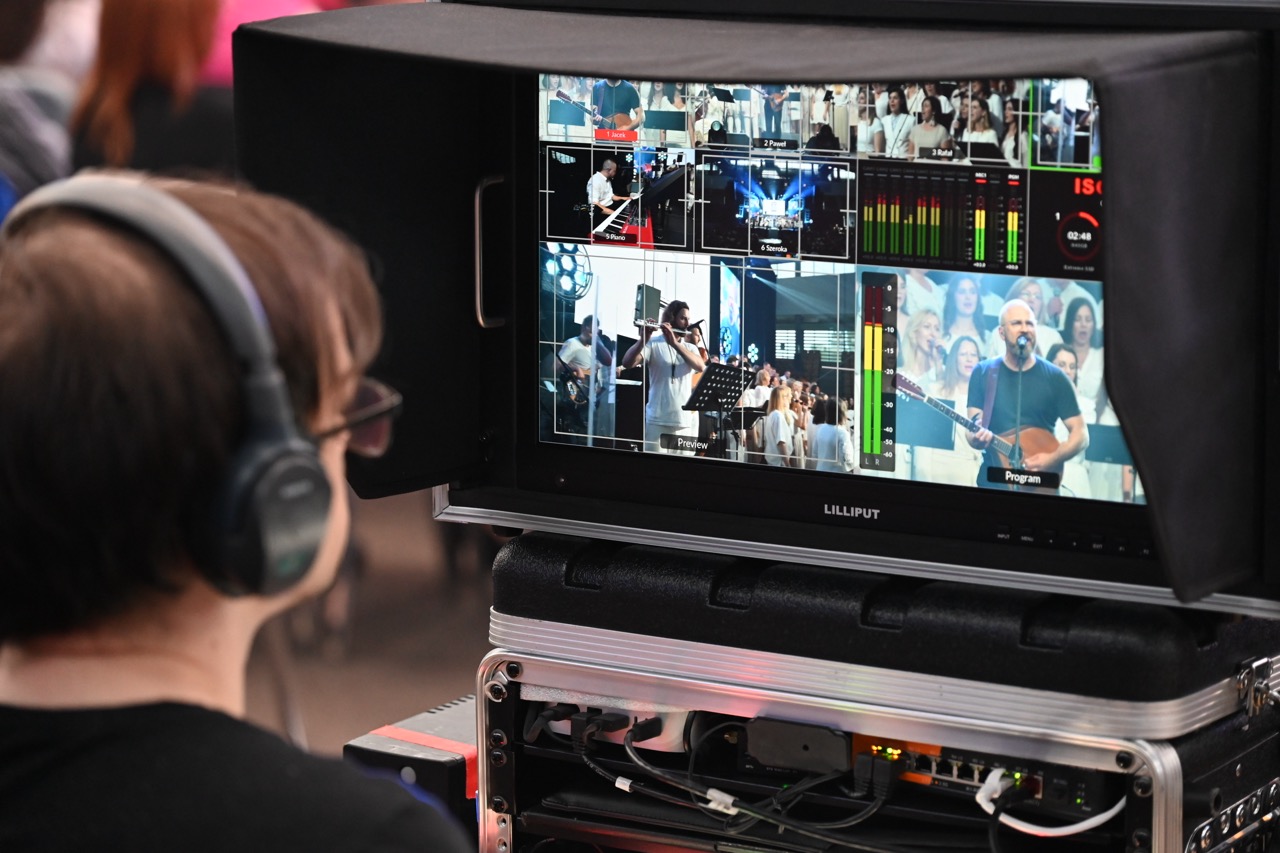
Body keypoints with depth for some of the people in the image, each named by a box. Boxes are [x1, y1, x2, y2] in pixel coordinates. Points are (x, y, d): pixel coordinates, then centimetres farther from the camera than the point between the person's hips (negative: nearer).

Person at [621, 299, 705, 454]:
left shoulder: (691, 348, 15)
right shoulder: (654, 344, 1)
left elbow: (700, 367, -7)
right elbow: (627, 363, -13)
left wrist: (675, 343, -18)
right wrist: (643, 339, -28)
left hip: (686, 421, 4)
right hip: (658, 420, -4)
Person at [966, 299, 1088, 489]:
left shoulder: (1054, 378, 2)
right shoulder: (983, 373, 5)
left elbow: (1080, 434, 2)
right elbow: (973, 431, 2)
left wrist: (1052, 459, -14)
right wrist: (978, 438, -21)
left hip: (1039, 484, -1)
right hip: (992, 481, 1)